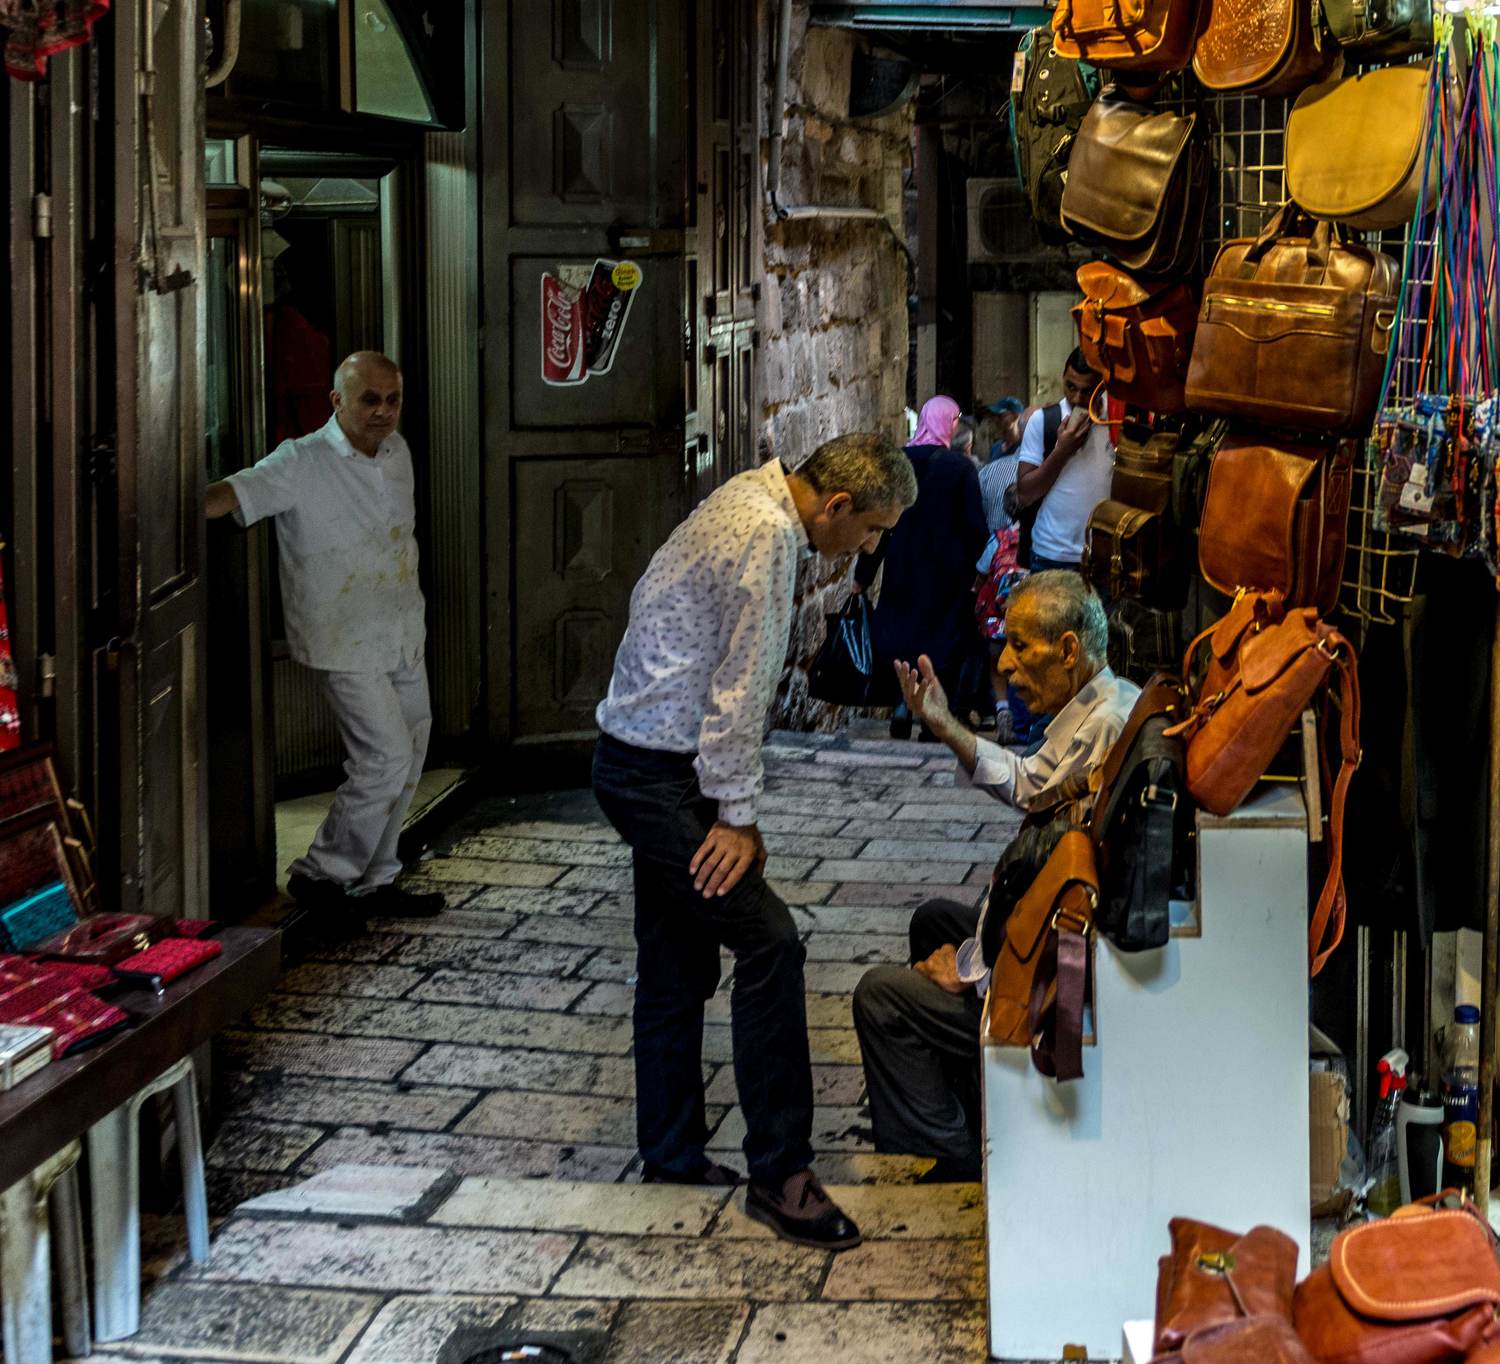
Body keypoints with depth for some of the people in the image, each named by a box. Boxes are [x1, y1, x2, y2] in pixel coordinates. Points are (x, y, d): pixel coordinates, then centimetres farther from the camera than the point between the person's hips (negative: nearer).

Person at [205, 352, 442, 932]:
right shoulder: (303, 463, -16)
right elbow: (233, 494, -30)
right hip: (346, 642, -8)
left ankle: (373, 882, 25)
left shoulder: (397, 451, 6)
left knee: (407, 760, 12)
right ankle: (320, 876, 4)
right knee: (386, 758, -13)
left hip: (403, 634, 8)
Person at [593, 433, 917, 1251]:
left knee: (678, 964, 16)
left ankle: (672, 1156, 26)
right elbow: (738, 689, -20)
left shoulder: (753, 502, 11)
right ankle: (779, 1172, -7)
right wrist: (737, 815, -13)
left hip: (644, 763, 11)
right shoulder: (764, 534, -21)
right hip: (658, 776, -11)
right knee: (768, 945, -12)